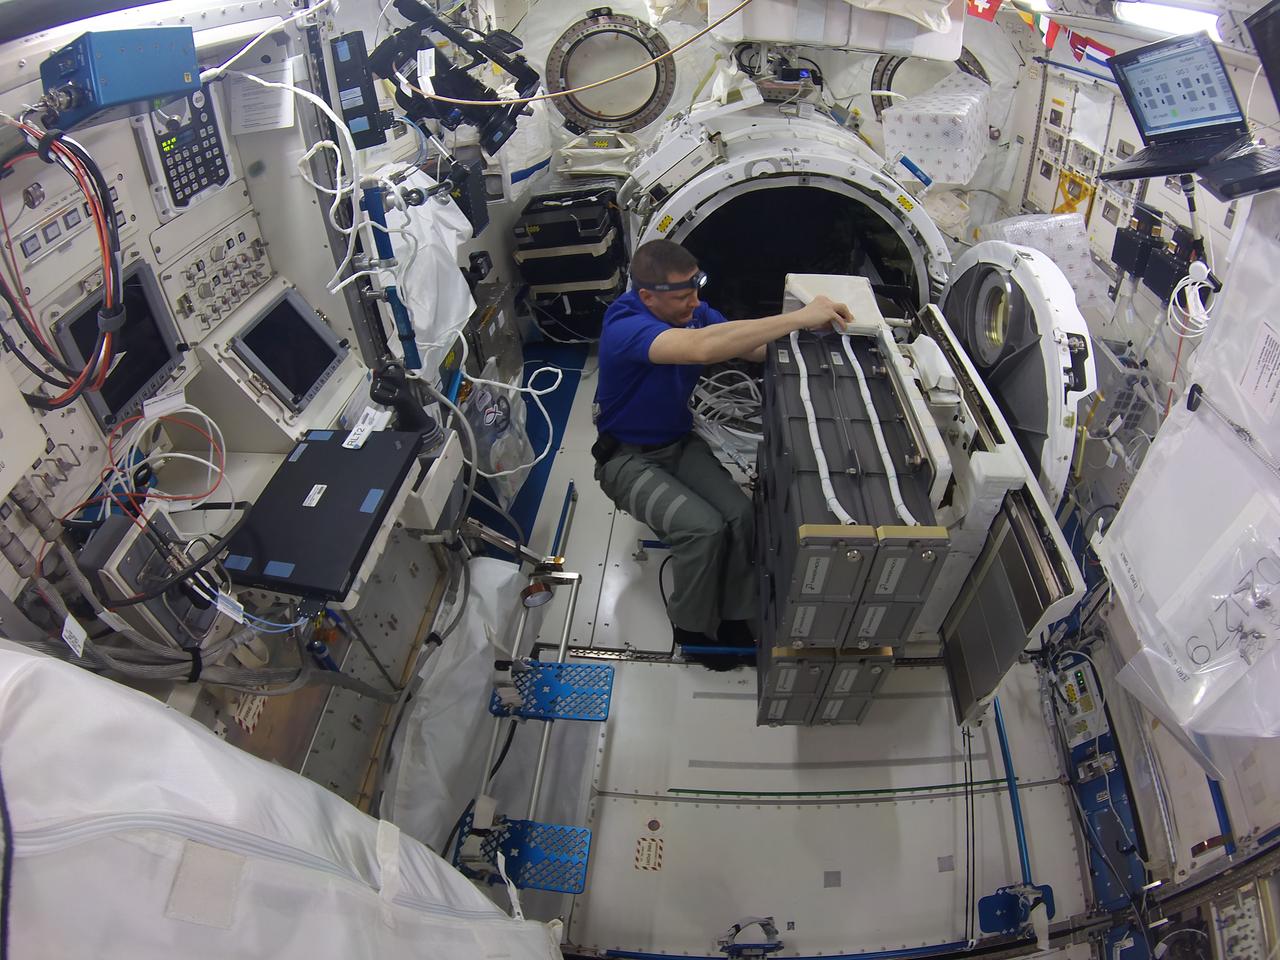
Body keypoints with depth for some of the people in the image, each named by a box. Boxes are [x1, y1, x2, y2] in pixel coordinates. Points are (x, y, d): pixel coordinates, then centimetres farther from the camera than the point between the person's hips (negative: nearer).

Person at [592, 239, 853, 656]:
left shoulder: (691, 311, -5)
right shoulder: (624, 326, -30)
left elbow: (757, 348, -7)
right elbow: (700, 347, -47)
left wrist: (808, 327, -26)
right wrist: (796, 318, -46)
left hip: (680, 442, 6)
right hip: (629, 458, -6)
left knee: (740, 514, -17)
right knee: (704, 527, -25)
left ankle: (732, 618, 3)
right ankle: (690, 626, 0)